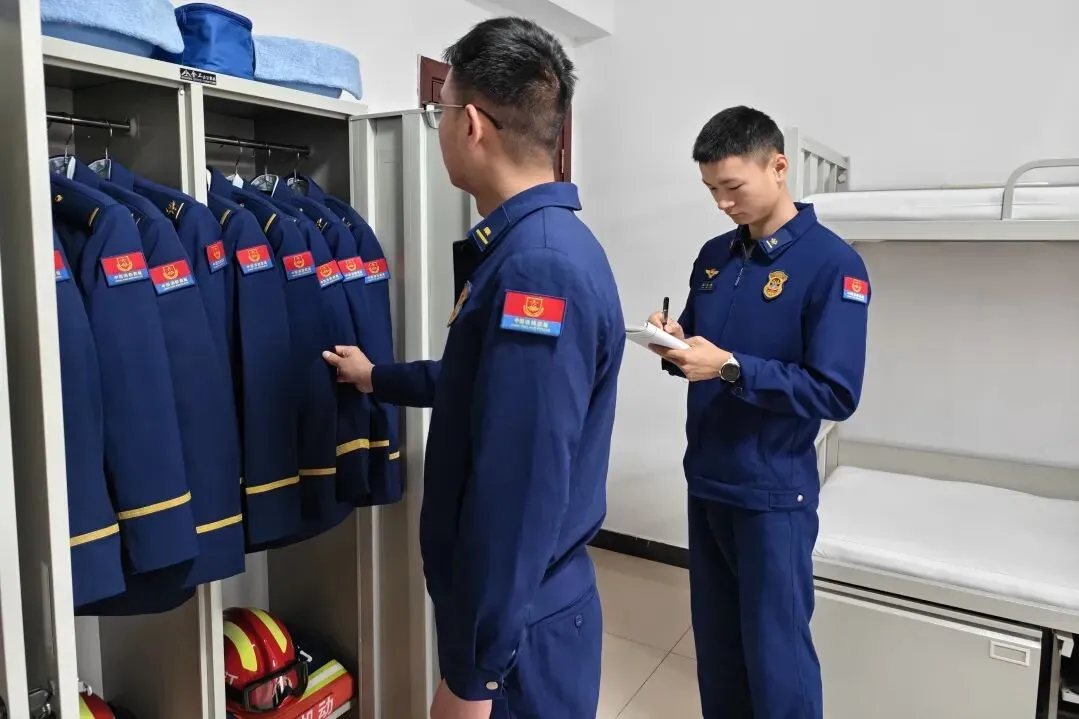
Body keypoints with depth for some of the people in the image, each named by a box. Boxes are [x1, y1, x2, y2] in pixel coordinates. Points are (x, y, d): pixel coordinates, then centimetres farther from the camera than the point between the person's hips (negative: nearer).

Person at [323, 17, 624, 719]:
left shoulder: (536, 269, -27)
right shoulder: (538, 246, 6)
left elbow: (520, 494, -29)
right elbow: (481, 379, 21)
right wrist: (378, 378, 34)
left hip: (520, 629, -9)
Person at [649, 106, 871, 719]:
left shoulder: (833, 265, -13)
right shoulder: (714, 256, 6)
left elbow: (836, 394, -18)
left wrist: (729, 368, -24)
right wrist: (676, 344, -9)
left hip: (773, 493, -6)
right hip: (705, 481, 6)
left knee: (776, 653, 8)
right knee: (716, 643, 19)